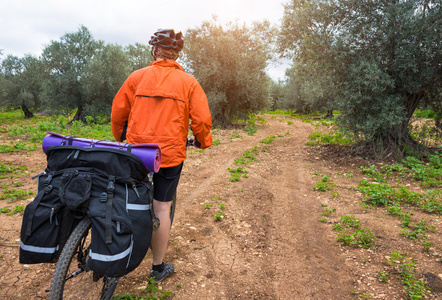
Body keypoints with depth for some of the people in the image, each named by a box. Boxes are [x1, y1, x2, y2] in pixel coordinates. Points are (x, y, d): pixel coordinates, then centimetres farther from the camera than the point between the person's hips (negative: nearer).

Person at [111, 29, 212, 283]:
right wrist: (204, 141, 14)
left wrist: (120, 138, 26)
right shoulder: (188, 82, -1)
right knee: (162, 208, 6)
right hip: (171, 152, -2)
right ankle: (159, 267, 20)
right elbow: (202, 120, -5)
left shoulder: (137, 77, 4)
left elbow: (118, 112, 8)